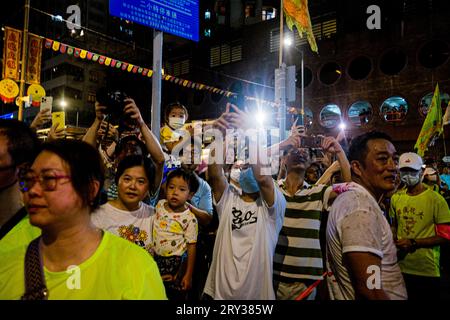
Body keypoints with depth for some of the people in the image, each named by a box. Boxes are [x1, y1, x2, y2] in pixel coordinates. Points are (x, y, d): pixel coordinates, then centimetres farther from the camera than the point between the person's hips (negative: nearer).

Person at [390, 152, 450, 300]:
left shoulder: (436, 199, -10)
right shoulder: (396, 198, 5)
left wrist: (414, 243, -18)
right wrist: (395, 242, 0)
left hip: (427, 272, -4)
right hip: (401, 267, 4)